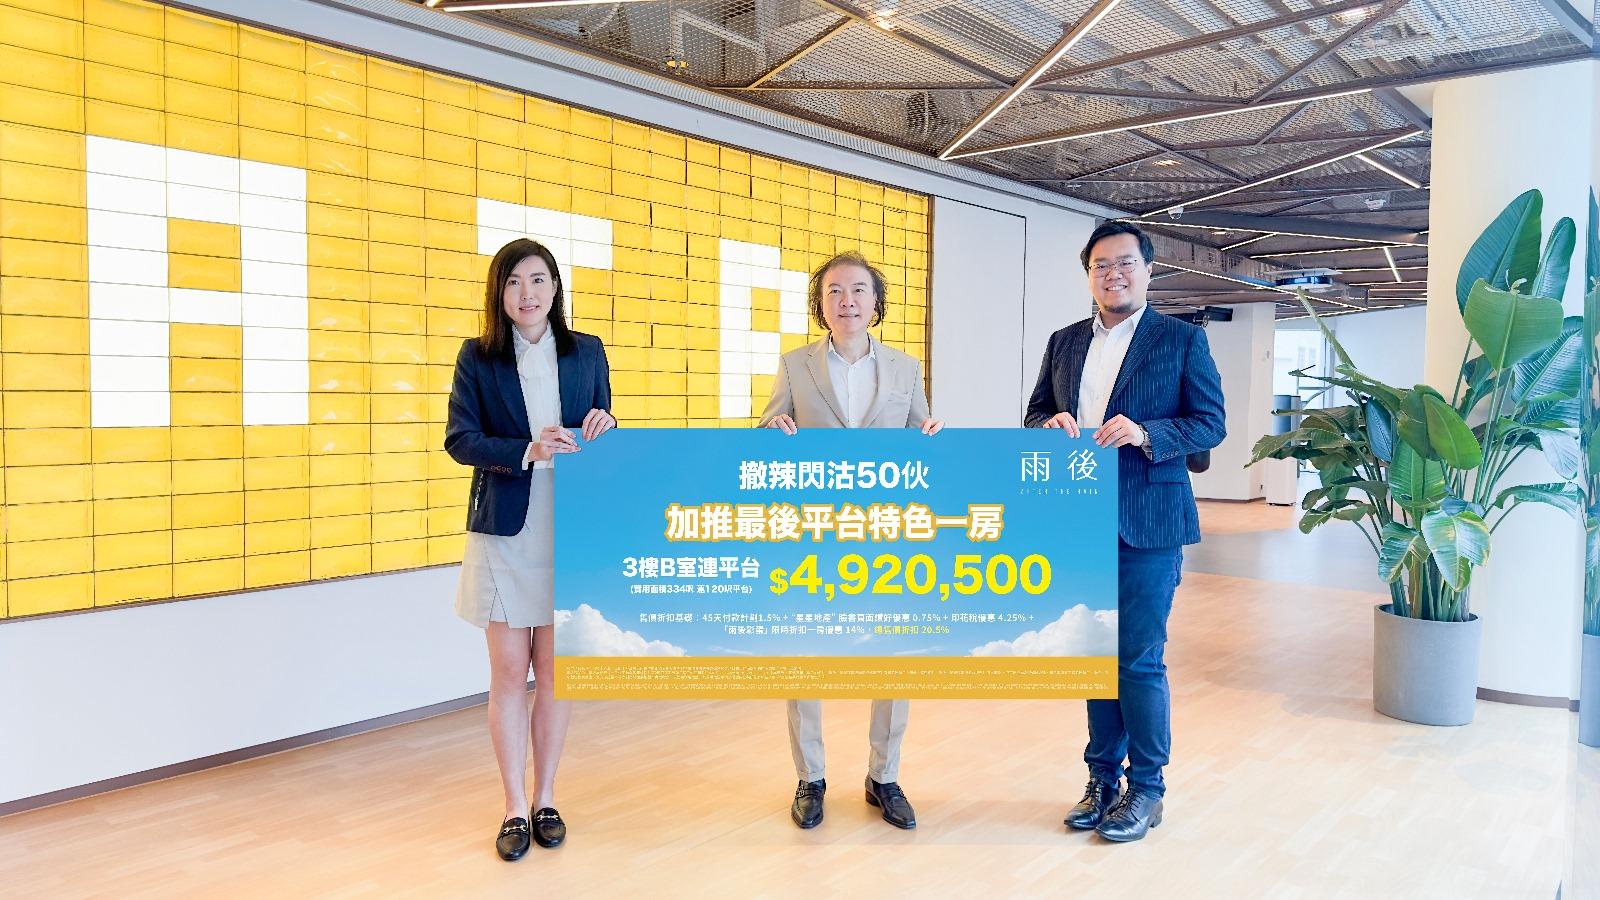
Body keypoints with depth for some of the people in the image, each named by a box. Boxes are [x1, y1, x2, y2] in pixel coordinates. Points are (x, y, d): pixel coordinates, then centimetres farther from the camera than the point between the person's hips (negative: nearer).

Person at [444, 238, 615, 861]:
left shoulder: (587, 353, 7)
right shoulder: (477, 356, 1)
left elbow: (603, 437, 12)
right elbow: (459, 440, -6)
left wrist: (602, 429, -12)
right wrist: (528, 451, -21)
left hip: (569, 533, 1)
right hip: (504, 533, -1)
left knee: (554, 673, 9)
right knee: (509, 675, 6)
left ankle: (545, 798, 26)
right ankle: (515, 807, 20)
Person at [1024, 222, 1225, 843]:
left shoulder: (1182, 339, 0)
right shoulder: (1064, 343, 13)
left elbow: (1210, 423, -4)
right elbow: (1034, 414, 16)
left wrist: (1145, 433, -20)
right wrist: (1051, 425, -7)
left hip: (1147, 524, -4)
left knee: (1139, 660, -1)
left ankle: (1145, 790, 16)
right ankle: (1102, 780, 26)